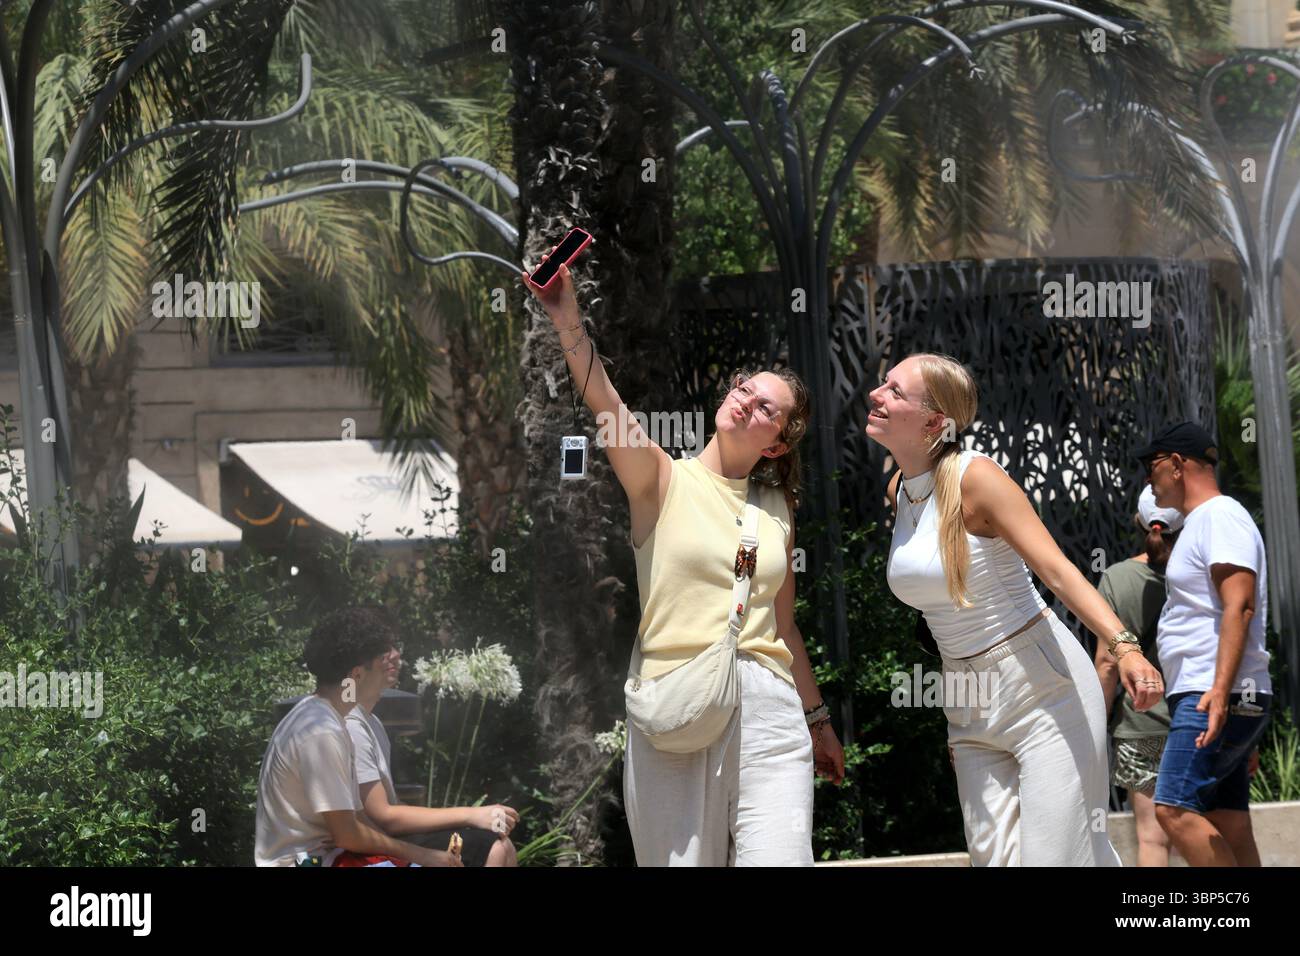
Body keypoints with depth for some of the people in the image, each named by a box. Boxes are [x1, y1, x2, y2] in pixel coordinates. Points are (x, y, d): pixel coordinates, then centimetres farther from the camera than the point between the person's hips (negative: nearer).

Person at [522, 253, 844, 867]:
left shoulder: (776, 510, 15)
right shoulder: (663, 481, 3)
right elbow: (604, 403, -15)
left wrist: (817, 720, 28)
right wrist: (567, 319, -30)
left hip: (767, 709, 3)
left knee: (777, 860, -11)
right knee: (684, 860, -2)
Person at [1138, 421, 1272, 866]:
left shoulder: (1220, 516, -8)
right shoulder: (1199, 522, 24)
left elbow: (1239, 607, -20)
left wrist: (1220, 691, -30)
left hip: (1216, 699, -10)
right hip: (1204, 698, 10)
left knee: (1175, 808, -19)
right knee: (1228, 827, 3)